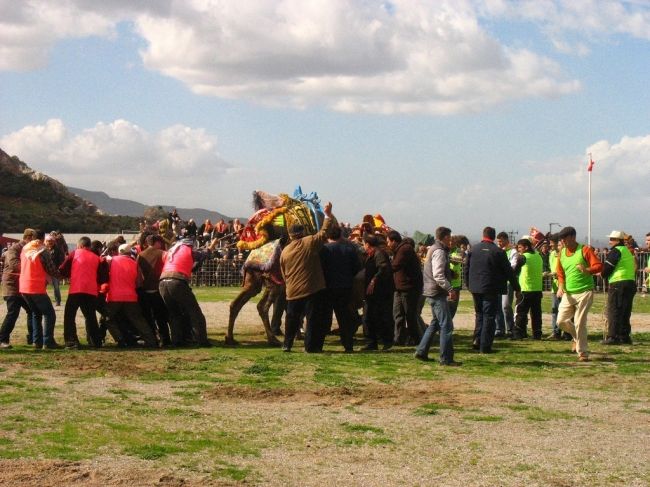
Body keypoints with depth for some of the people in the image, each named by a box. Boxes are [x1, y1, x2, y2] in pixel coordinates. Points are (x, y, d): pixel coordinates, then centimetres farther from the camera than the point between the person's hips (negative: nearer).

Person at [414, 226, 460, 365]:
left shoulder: (433, 249, 17)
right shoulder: (439, 251, -15)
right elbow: (438, 275, -24)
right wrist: (450, 289, -25)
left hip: (431, 292, 11)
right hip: (438, 293, -11)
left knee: (436, 323, 20)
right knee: (446, 326, -8)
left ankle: (421, 351, 22)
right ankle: (446, 358, -8)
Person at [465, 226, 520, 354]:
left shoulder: (473, 250, 3)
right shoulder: (498, 252, -9)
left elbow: (467, 269, 8)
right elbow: (509, 271, -5)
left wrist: (469, 285, 21)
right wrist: (517, 288, 4)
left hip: (475, 288, 4)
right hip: (491, 289, -4)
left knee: (479, 314, 20)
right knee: (489, 317, 1)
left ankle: (477, 339, 9)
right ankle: (485, 346, -1)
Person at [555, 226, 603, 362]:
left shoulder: (585, 250, -7)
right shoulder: (562, 253, 11)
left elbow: (599, 266, -15)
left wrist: (587, 270, -34)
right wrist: (560, 286, 0)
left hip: (584, 293, -6)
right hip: (568, 293, 6)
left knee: (580, 323, -10)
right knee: (561, 321, 1)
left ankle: (582, 353, 1)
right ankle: (577, 337, 29)